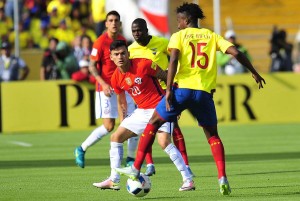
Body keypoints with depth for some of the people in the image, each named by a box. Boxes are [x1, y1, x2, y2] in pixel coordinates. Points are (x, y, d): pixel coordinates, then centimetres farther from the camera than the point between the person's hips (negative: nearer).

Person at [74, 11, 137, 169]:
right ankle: (81, 150, 8)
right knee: (109, 126, -9)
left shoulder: (122, 40, 8)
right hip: (106, 89, -6)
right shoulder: (100, 42, -11)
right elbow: (92, 67, -11)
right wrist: (104, 84, -22)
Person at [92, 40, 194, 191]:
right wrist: (124, 119, 16)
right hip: (141, 111, 7)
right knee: (116, 137, 6)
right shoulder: (116, 78, 0)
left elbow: (166, 78, -9)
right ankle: (113, 181, 13)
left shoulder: (144, 65, -19)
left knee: (164, 142, -25)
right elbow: (121, 100, 16)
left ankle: (188, 180, -20)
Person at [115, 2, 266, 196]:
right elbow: (236, 52, 5)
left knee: (153, 123, 13)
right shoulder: (212, 36, 13)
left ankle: (136, 168, 8)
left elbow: (173, 60, -10)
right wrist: (254, 72, 17)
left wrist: (169, 89, -12)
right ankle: (222, 178, -2)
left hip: (182, 88, -3)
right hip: (205, 92, 3)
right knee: (212, 135, 16)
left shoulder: (179, 36, 5)